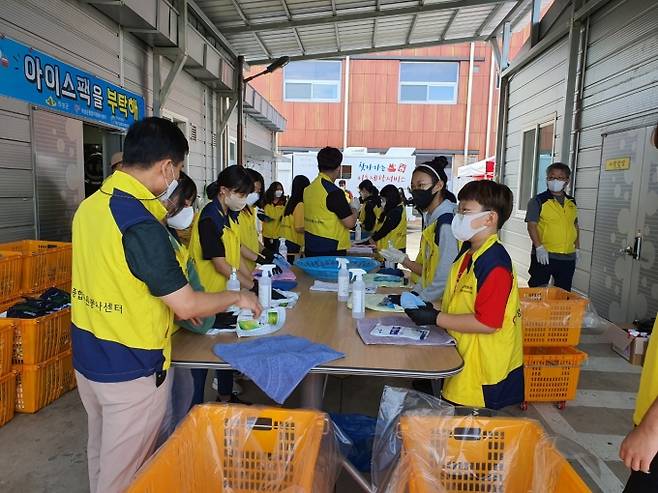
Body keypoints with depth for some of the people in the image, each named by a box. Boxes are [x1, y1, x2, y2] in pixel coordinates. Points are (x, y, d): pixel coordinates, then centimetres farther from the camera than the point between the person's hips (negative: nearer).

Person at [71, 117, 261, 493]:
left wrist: (170, 305, 13)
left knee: (102, 455, 27)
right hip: (131, 370, -8)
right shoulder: (142, 226, -27)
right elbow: (187, 306, -23)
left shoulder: (90, 205, 0)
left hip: (88, 358, 8)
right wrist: (237, 298, -7)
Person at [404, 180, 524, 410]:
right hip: (463, 360, 9)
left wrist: (435, 318, -22)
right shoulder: (468, 253, 8)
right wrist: (430, 307, 4)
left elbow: (487, 323, -26)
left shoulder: (494, 264, -23)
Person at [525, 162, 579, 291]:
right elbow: (532, 225, -10)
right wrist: (539, 247, -18)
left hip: (568, 257, 5)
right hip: (544, 256, -5)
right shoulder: (538, 201, -5)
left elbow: (575, 226, 20)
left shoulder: (572, 203, 12)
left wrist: (577, 248, 15)